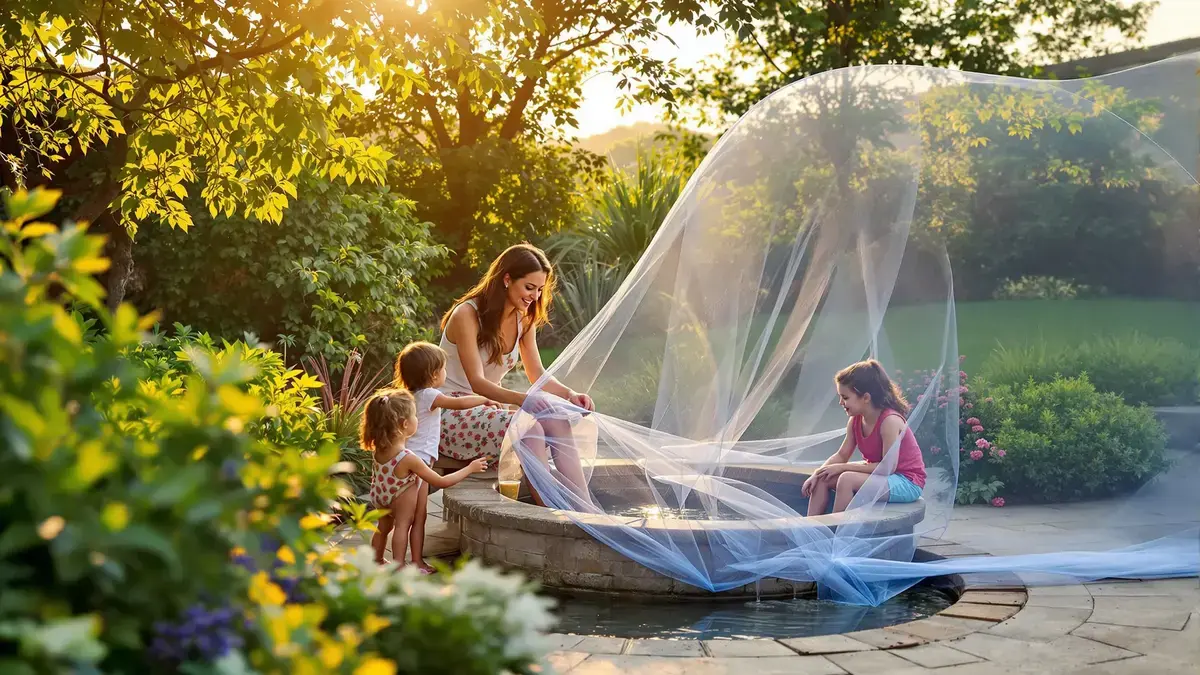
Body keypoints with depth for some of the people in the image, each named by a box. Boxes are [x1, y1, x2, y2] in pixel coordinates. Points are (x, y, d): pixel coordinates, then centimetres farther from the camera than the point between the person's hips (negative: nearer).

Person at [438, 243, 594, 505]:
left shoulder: (523, 319, 6)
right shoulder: (467, 315, -17)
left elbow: (537, 375, 9)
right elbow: (477, 383, -24)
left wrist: (570, 394, -11)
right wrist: (526, 400, -38)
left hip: (485, 409, 7)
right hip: (451, 417, -7)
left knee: (558, 422, -20)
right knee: (529, 429, -32)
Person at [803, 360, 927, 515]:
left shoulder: (890, 420, -24)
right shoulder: (856, 421, 0)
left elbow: (888, 467, -26)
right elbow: (841, 455, 5)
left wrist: (843, 467, -23)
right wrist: (817, 473, -13)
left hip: (907, 483, -9)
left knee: (847, 479, -29)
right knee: (823, 478, -3)